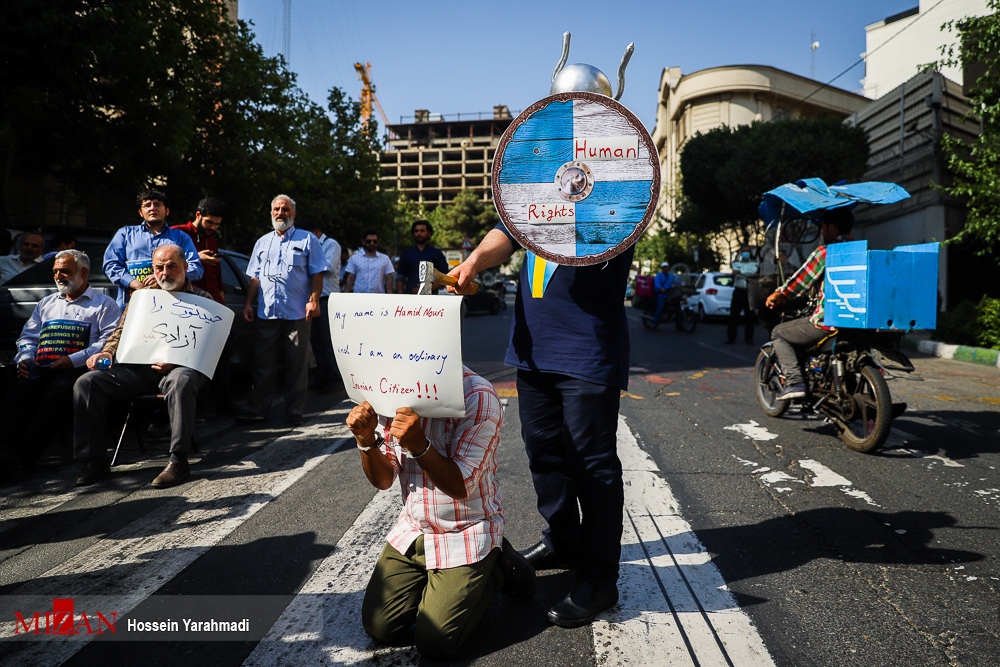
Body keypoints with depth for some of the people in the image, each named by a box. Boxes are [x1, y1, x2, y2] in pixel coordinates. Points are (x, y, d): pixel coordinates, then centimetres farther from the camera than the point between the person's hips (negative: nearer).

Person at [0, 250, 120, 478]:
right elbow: (28, 337, 30)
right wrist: (25, 358, 6)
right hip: (40, 369, 5)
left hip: (78, 370, -5)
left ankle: (24, 453, -44)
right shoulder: (46, 303, 34)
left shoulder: (104, 304, 13)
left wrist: (74, 360, -13)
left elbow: (110, 341, -2)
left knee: (56, 394, -36)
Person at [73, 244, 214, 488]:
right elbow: (120, 333, 22)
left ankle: (178, 459, -34)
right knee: (86, 382, -15)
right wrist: (107, 353, -1)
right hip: (139, 367, 5)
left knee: (181, 380, -40)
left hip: (182, 366, -4)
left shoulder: (201, 299, 8)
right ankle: (94, 458, -7)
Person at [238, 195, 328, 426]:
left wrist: (313, 300, -10)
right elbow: (255, 277, 21)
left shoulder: (307, 239, 7)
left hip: (297, 313, -3)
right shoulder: (262, 242, 19)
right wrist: (248, 303, 10)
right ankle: (256, 409, 15)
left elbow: (317, 274, 2)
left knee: (297, 365, 0)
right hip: (266, 312, 3)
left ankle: (295, 412, 9)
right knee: (262, 363, 6)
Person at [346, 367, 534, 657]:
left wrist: (419, 445, -38)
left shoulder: (477, 397, -22)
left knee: (434, 642, -8)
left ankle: (497, 568, 13)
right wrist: (366, 441, -21)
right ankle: (432, 580, 24)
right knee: (379, 628, -1)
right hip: (412, 530, 5)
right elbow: (383, 480, 0)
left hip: (466, 534, -5)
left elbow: (460, 486, -21)